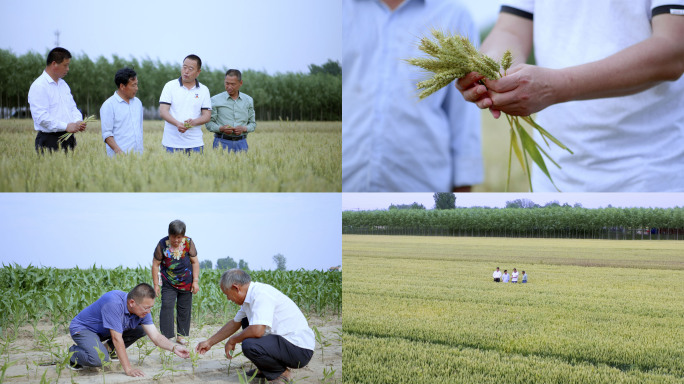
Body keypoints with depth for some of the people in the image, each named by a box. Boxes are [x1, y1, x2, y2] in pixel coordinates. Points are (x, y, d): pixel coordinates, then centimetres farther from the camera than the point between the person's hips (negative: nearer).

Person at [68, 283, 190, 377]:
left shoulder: (142, 310, -14)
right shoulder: (114, 303, -38)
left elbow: (155, 336, -12)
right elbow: (117, 338, -36)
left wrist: (174, 348, -31)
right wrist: (128, 369, -35)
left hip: (103, 331, 7)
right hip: (82, 328, -7)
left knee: (141, 329, -5)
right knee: (100, 359, -34)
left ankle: (109, 349, 10)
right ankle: (75, 354, -2)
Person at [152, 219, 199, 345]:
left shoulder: (188, 243, -10)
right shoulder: (162, 245, -14)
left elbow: (195, 262, 0)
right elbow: (155, 264, -5)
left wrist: (195, 281, -3)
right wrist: (156, 285, -5)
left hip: (186, 283, 2)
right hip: (168, 283, -2)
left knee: (184, 309, 7)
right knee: (167, 307, -11)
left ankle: (181, 336, 17)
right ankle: (166, 336, -8)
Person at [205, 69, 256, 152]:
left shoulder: (248, 100, 12)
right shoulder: (215, 100, 3)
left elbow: (252, 123, 16)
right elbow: (209, 123, 2)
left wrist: (244, 129, -6)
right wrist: (221, 128, -16)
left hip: (241, 142, 2)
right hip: (222, 142, -2)